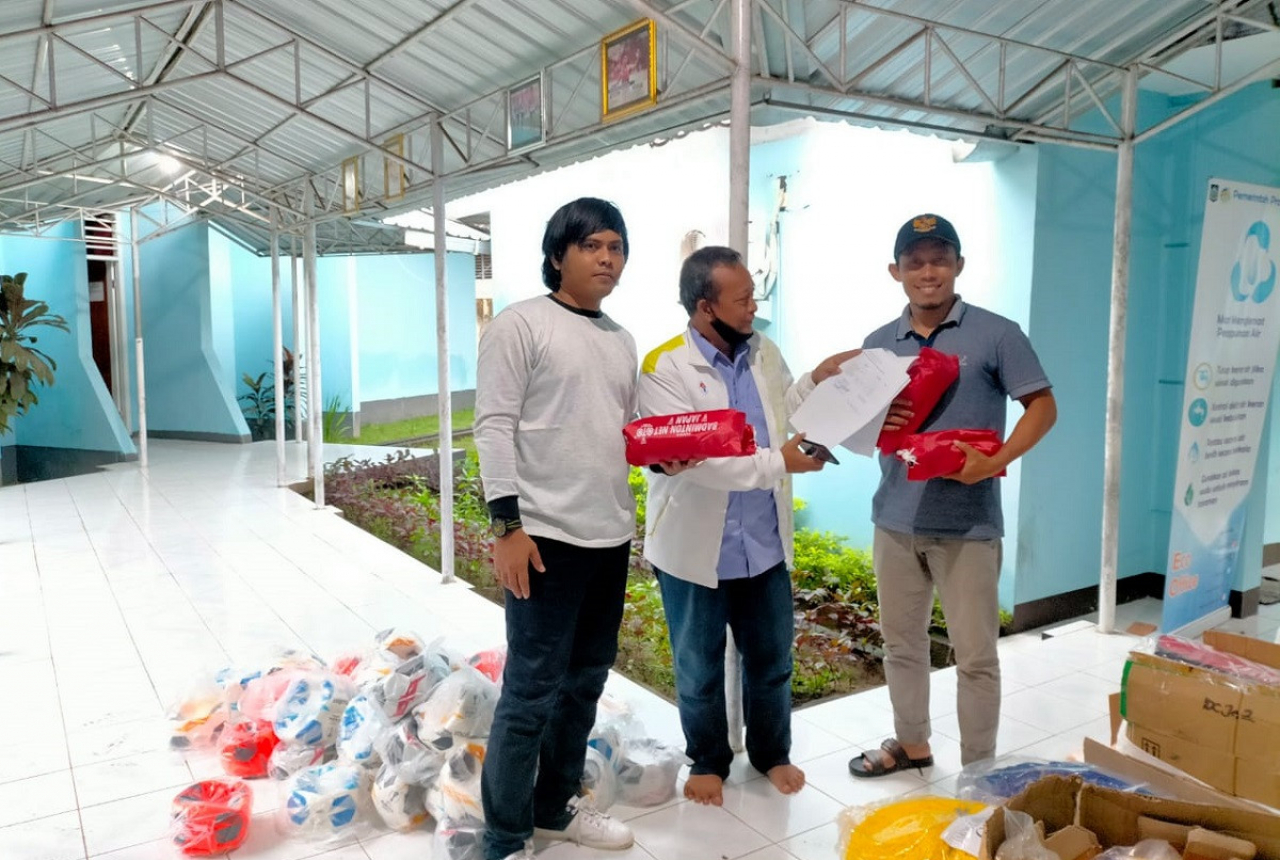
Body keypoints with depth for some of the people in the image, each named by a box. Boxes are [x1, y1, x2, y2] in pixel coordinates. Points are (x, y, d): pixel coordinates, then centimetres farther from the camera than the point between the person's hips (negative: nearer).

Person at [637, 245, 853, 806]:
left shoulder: (764, 353, 2)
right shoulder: (664, 367, -15)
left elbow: (785, 419, 15)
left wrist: (815, 384, -2)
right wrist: (775, 463, -26)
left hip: (765, 542, 5)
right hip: (696, 549, -4)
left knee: (772, 659, 19)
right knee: (700, 669, 15)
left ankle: (772, 753, 43)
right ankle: (708, 762, 38)